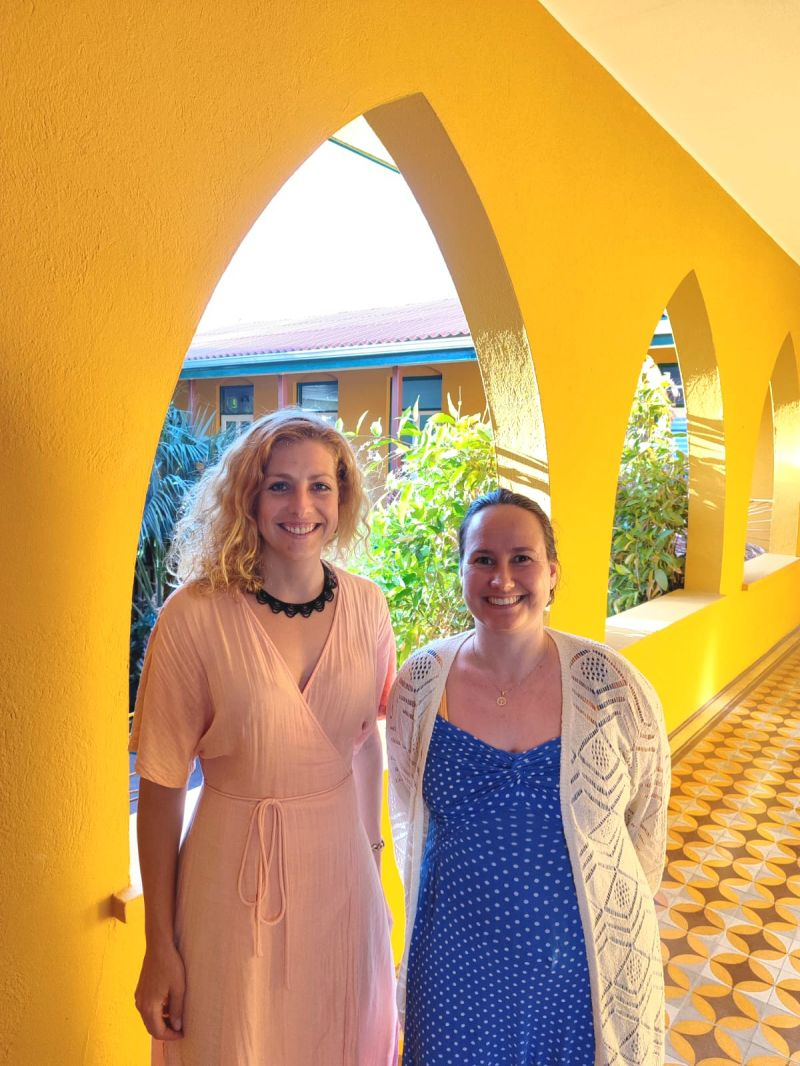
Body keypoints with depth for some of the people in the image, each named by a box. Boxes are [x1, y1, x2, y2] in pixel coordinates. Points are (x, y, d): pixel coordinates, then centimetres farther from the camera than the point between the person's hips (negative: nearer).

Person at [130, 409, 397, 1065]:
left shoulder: (366, 605, -7)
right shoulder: (196, 616, -18)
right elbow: (162, 786, -12)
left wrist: (372, 848, 13)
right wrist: (159, 947, -6)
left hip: (342, 870, 4)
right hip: (237, 873, -3)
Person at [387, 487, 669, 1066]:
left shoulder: (611, 685, -15)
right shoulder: (421, 683, -11)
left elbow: (646, 821, -1)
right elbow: (410, 821, 3)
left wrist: (618, 915, 4)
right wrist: (425, 922, 9)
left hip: (580, 958, 0)